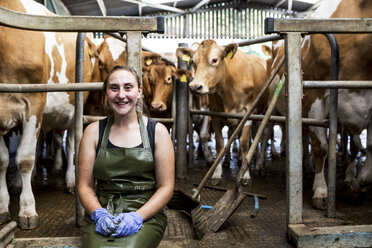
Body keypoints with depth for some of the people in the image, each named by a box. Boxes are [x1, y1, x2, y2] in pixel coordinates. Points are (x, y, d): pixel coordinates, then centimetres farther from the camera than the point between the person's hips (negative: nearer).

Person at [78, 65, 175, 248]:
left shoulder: (157, 131, 3)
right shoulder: (93, 131, 7)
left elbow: (166, 187, 1)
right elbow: (85, 186, 7)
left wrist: (137, 216, -13)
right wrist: (99, 214, -12)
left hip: (146, 215, -1)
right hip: (101, 215, 2)